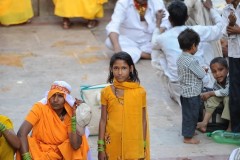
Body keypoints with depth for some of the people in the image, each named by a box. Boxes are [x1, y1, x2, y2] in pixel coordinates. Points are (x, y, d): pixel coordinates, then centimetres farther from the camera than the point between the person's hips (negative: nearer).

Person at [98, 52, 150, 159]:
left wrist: (143, 147, 3)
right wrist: (101, 147, 2)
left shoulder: (140, 92, -4)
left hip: (134, 145, -1)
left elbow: (143, 120, 2)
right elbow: (103, 120, 3)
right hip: (113, 144, 1)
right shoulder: (106, 92, -1)